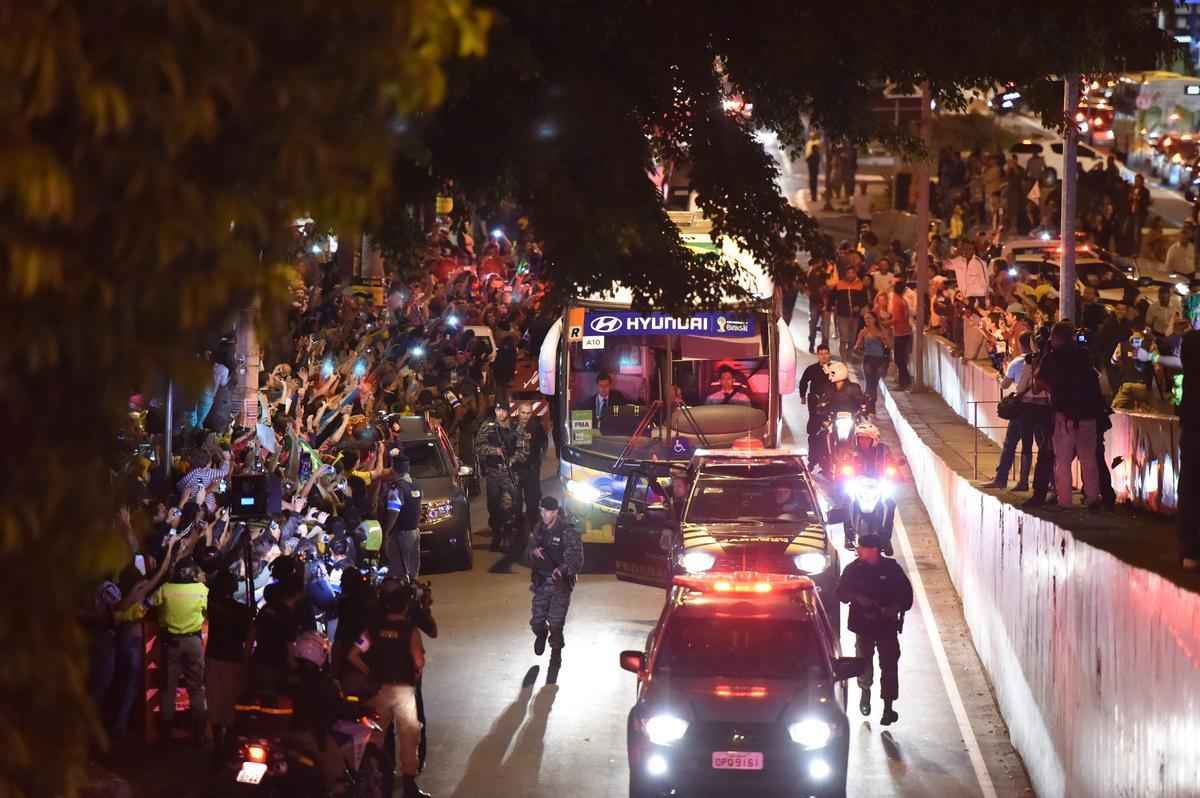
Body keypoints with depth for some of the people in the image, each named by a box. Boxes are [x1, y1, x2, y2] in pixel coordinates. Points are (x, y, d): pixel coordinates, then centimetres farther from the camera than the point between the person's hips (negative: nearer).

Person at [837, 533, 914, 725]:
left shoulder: (891, 568, -6)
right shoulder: (853, 569, -4)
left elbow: (906, 593, 0)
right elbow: (842, 593, 1)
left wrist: (896, 608, -17)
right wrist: (857, 598, -18)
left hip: (887, 625, -1)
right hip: (863, 625, 1)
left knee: (889, 666, -2)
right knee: (864, 663, 8)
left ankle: (888, 707, 3)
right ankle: (865, 690, 39)